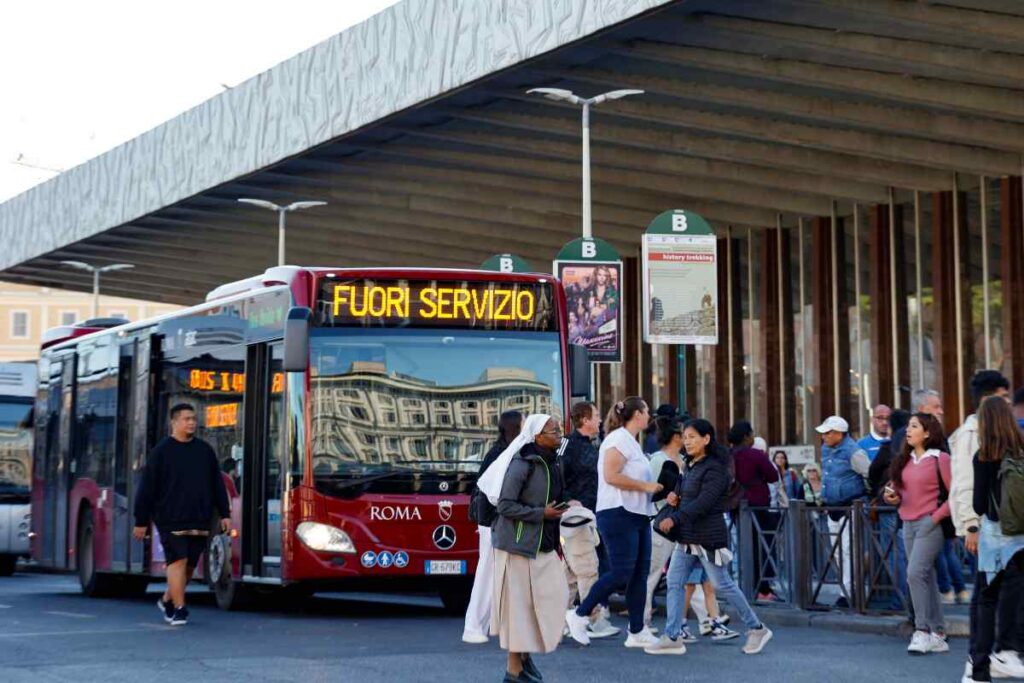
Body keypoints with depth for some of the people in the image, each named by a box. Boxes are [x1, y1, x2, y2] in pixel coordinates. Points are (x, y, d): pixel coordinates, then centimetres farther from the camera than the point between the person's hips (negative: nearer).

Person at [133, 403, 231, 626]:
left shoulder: (205, 450, 12)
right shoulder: (161, 451, -1)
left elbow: (217, 484, 16)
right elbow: (147, 488, -1)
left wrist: (225, 514, 11)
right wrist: (141, 522, -2)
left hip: (199, 521, 4)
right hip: (171, 519, -4)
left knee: (190, 564, 9)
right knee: (178, 560, -11)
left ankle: (167, 600, 28)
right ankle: (178, 609, -7)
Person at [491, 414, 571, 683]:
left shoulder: (551, 464, 10)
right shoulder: (522, 464, -15)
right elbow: (506, 505, -18)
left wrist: (565, 505, 6)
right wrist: (542, 513, -19)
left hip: (543, 545, 8)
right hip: (519, 544, -8)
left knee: (554, 595, 4)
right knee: (519, 603, -2)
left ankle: (526, 652, 21)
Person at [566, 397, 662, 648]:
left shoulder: (632, 442, 20)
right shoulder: (619, 439, -11)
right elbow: (611, 476, -21)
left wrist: (654, 490, 13)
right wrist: (646, 486, -16)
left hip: (638, 515, 10)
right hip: (619, 514, -10)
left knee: (640, 573, 7)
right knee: (621, 573, -11)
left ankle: (637, 632, 9)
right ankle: (579, 615, 1)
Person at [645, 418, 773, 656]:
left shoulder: (714, 469, -14)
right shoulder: (689, 467, 14)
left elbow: (703, 502, -23)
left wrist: (674, 519, -28)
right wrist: (674, 498, 4)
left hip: (709, 538, -9)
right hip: (686, 538, 9)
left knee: (723, 585, 0)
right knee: (674, 582, 0)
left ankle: (757, 629, 14)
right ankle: (672, 637, 0)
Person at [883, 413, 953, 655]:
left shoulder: (939, 458, -8)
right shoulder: (904, 459, 12)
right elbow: (898, 490, 20)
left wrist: (937, 516, -15)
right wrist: (892, 496, -2)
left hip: (928, 524, -7)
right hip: (908, 524, 7)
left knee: (915, 573, -17)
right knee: (926, 577, 9)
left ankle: (922, 631, -12)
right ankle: (938, 634, 13)